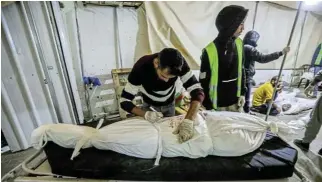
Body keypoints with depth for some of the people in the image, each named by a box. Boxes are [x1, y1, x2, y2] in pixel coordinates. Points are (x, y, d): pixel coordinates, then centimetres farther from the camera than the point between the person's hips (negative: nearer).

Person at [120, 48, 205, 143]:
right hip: (149, 105, -1)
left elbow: (197, 92, -35)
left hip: (169, 104, 2)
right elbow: (124, 101, -29)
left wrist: (188, 121, -49)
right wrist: (145, 114, -45)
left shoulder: (179, 63, -31)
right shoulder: (141, 67, -35)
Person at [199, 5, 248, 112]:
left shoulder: (238, 44, 0)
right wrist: (208, 106, -10)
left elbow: (241, 70, 10)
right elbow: (204, 82, -15)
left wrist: (242, 93, 10)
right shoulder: (210, 51, -20)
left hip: (236, 101, 6)